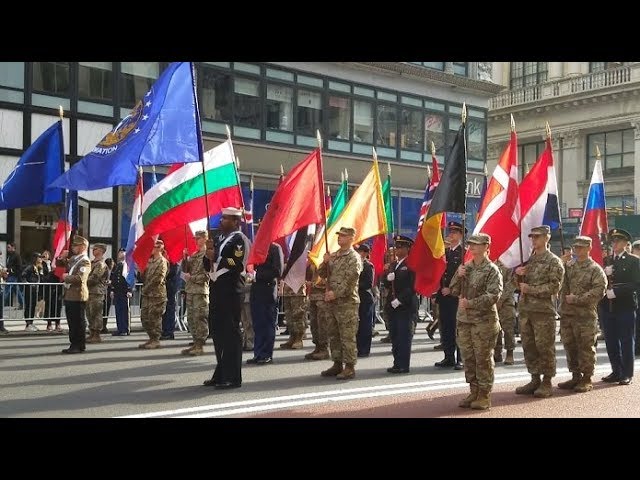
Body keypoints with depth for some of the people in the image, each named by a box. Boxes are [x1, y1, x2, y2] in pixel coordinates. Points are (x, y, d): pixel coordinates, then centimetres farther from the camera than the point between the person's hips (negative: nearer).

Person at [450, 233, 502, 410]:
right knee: (468, 358, 10)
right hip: (464, 319, 6)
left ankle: (484, 395, 8)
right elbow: (454, 291, 10)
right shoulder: (465, 267, 11)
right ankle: (474, 392, 21)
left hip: (484, 320, -6)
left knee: (483, 359, 0)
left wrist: (470, 303, -19)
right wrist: (458, 276, -8)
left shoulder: (492, 270, -7)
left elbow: (493, 295, -16)